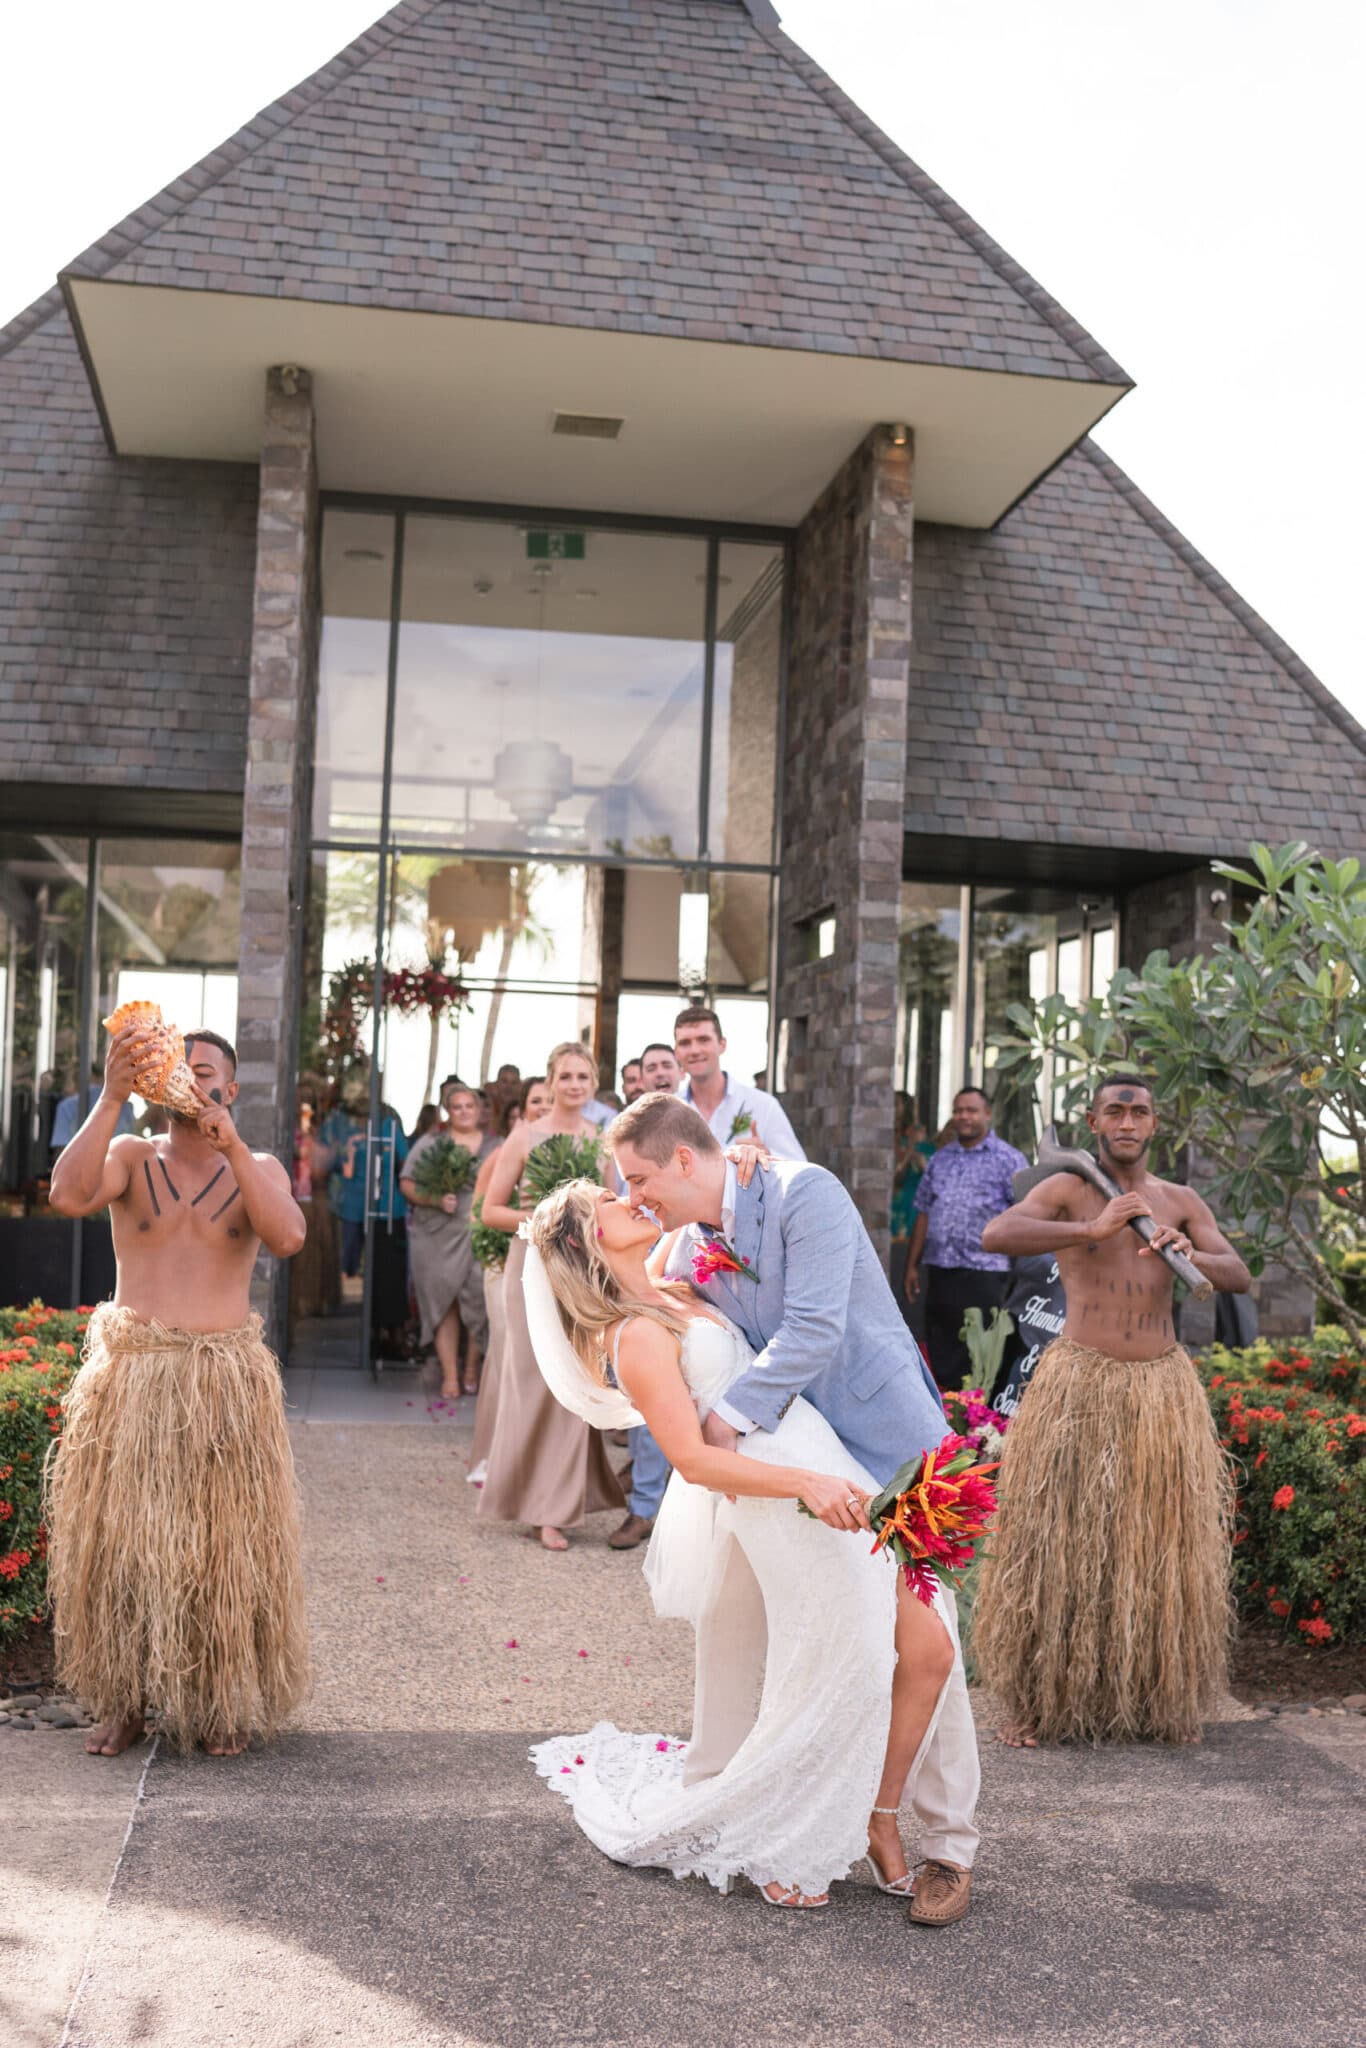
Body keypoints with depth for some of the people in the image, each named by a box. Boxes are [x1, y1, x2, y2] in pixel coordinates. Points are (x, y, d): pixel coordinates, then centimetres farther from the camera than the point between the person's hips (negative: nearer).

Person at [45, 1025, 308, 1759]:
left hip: (225, 1382, 0)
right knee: (122, 1538, 4)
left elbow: (287, 1237, -16)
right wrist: (112, 1097, -23)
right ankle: (124, 1699, 17)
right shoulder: (132, 1157, 4)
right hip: (130, 1375, 0)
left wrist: (231, 1144, -22)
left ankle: (224, 1701, 17)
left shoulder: (258, 1169, 5)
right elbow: (69, 1195, -18)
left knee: (223, 1544, 4)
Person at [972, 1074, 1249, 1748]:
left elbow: (1239, 1277, 3)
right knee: (1056, 1537, -2)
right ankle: (1033, 1699, 9)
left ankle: (1166, 1699, 21)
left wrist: (1190, 1254, -19)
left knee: (1160, 1542, 7)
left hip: (1161, 1389, 4)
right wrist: (1091, 1230, -27)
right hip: (1078, 1384, -3)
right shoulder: (1066, 1191, -2)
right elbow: (994, 1235, -19)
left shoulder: (1180, 1201, 12)